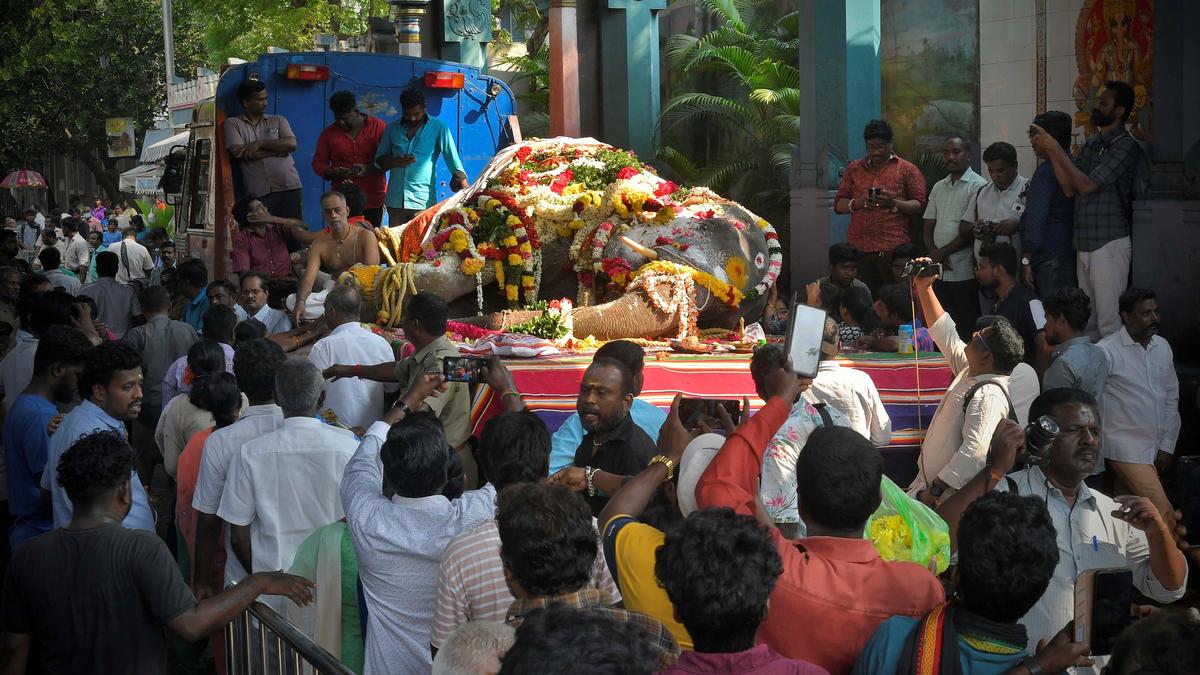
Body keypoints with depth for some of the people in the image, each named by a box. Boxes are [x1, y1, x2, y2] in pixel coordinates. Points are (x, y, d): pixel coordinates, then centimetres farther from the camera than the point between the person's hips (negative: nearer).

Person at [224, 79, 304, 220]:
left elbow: (292, 144, 2)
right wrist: (278, 150, -2)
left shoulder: (278, 120, 18)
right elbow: (238, 153, -6)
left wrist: (259, 144, -7)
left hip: (289, 187, 2)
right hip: (259, 191, -2)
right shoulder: (232, 123, 10)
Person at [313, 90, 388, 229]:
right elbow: (318, 163, 12)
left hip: (373, 201, -1)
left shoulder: (378, 127, 2)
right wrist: (333, 173, -9)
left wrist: (368, 169, -15)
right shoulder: (329, 133, 9)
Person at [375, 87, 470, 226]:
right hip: (395, 200, 4)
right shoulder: (392, 129, 12)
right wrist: (397, 162, -7)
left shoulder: (438, 127, 2)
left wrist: (465, 192, -16)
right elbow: (379, 161, 16)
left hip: (423, 201, -3)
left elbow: (452, 158, -4)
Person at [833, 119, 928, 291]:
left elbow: (920, 206, 0)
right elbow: (839, 204, 14)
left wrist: (894, 204, -17)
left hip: (892, 248, -3)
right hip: (858, 247, 3)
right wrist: (857, 203, -7)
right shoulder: (854, 169, 17)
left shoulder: (907, 170, 6)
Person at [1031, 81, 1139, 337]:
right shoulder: (1090, 145, 15)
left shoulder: (1125, 146, -9)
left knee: (1110, 322, -9)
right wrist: (1050, 152, 0)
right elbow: (1070, 189, 7)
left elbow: (1087, 185, -15)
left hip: (1110, 243, -8)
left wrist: (1056, 150, -11)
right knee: (1088, 322, 10)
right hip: (1084, 246, 8)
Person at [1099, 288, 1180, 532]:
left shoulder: (1162, 347, 9)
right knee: (1163, 513, -13)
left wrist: (1167, 447, 8)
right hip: (1127, 448, -6)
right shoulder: (1106, 351, -12)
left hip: (1157, 449, 6)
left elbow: (1172, 398, 13)